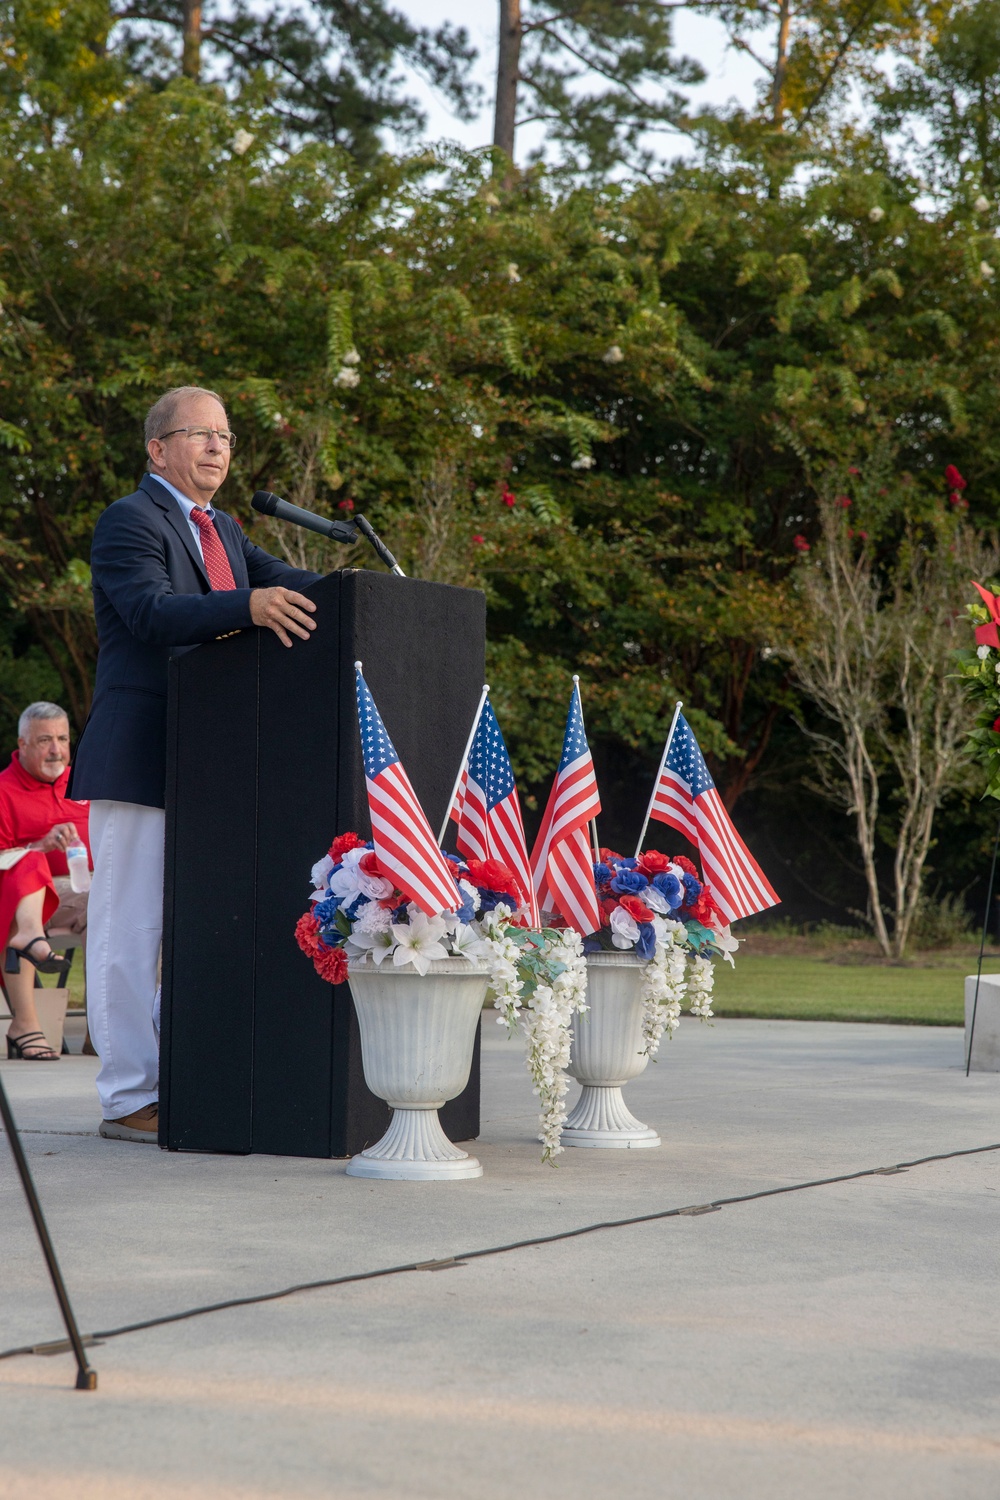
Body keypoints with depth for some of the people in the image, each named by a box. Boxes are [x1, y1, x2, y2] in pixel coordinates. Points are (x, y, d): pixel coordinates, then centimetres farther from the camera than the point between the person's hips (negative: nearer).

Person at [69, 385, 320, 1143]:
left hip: (207, 761, 9)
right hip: (139, 760, -9)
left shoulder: (225, 530, 21)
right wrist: (248, 606, -37)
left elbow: (286, 583, 13)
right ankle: (129, 1100, 0)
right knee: (130, 929, -4)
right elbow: (151, 611, -22)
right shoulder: (129, 520, -6)